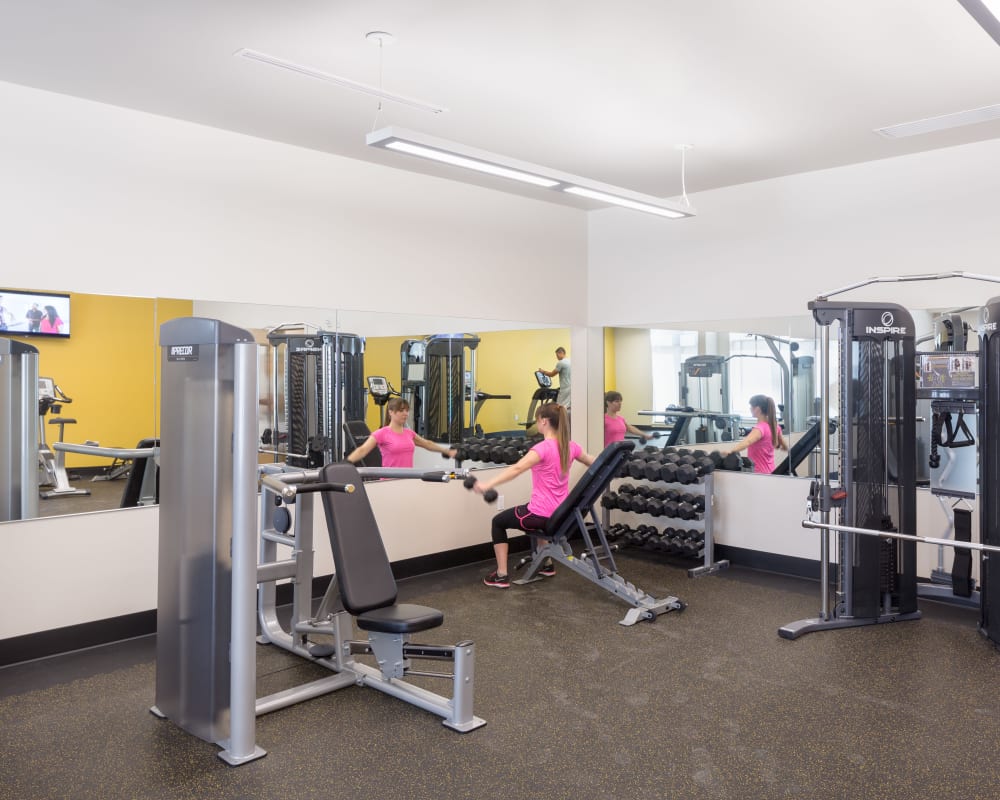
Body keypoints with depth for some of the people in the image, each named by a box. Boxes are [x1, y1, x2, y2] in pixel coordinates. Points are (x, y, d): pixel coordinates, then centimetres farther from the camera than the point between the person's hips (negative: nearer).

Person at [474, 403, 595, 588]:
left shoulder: (543, 448, -21)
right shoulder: (570, 446, 2)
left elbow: (517, 469, -36)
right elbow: (594, 463, 20)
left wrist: (487, 485, -44)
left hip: (542, 514, -7)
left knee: (498, 522, 16)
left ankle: (501, 575, 14)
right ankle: (547, 564, 41)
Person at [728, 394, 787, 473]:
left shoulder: (760, 428, -19)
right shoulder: (774, 425, 6)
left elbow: (747, 442, -41)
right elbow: (785, 447, 21)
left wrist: (730, 451, -57)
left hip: (759, 472, -9)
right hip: (770, 471, 9)